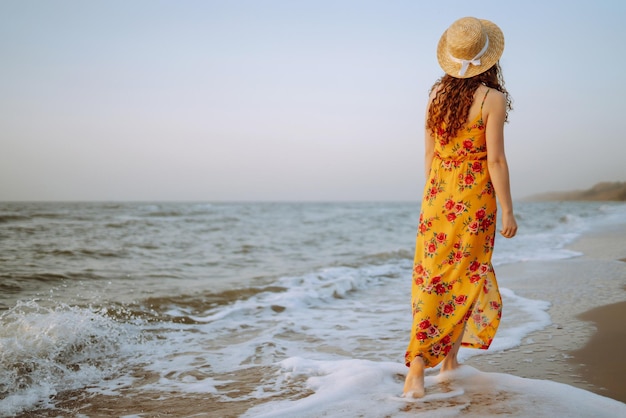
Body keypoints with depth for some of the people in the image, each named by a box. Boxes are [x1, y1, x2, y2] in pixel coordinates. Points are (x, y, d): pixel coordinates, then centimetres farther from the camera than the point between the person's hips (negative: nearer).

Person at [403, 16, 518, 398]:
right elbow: (495, 159, -14)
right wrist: (508, 210, -7)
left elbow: (430, 153, 10)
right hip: (474, 196, -4)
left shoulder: (438, 94, 4)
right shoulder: (493, 98, -11)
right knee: (464, 276, 8)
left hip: (438, 194, 4)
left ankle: (418, 367, 8)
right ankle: (449, 355, 12)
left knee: (433, 275, 8)